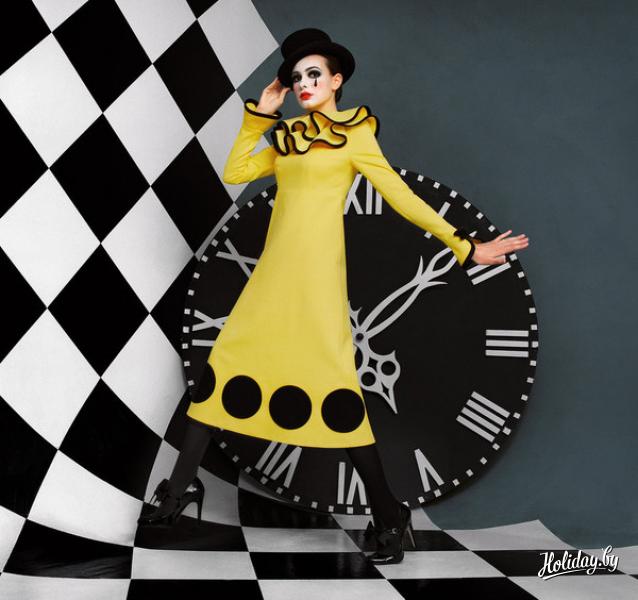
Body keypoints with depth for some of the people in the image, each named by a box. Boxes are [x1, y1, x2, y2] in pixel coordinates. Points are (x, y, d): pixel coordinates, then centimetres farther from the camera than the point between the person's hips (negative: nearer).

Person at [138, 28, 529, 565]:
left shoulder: (355, 133, 2)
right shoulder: (290, 137, 18)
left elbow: (402, 197, -1)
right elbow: (235, 172, 15)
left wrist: (464, 245, -6)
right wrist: (259, 116, 14)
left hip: (316, 269, -6)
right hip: (274, 268, 6)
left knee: (334, 384, -10)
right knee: (224, 363, 3)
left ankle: (388, 516, 1)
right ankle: (182, 486, 16)